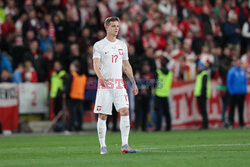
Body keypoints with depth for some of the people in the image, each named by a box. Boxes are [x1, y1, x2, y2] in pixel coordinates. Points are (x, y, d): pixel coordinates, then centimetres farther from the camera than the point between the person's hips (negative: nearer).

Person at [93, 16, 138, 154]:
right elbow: (96, 64, -12)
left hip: (119, 84, 4)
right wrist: (101, 77, -30)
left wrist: (134, 83, 17)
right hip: (104, 84, -4)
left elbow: (126, 66, 22)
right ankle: (103, 146, 7)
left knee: (125, 111, -11)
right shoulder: (99, 45, -1)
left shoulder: (122, 45, 15)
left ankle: (124, 145, -11)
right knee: (102, 116, -2)